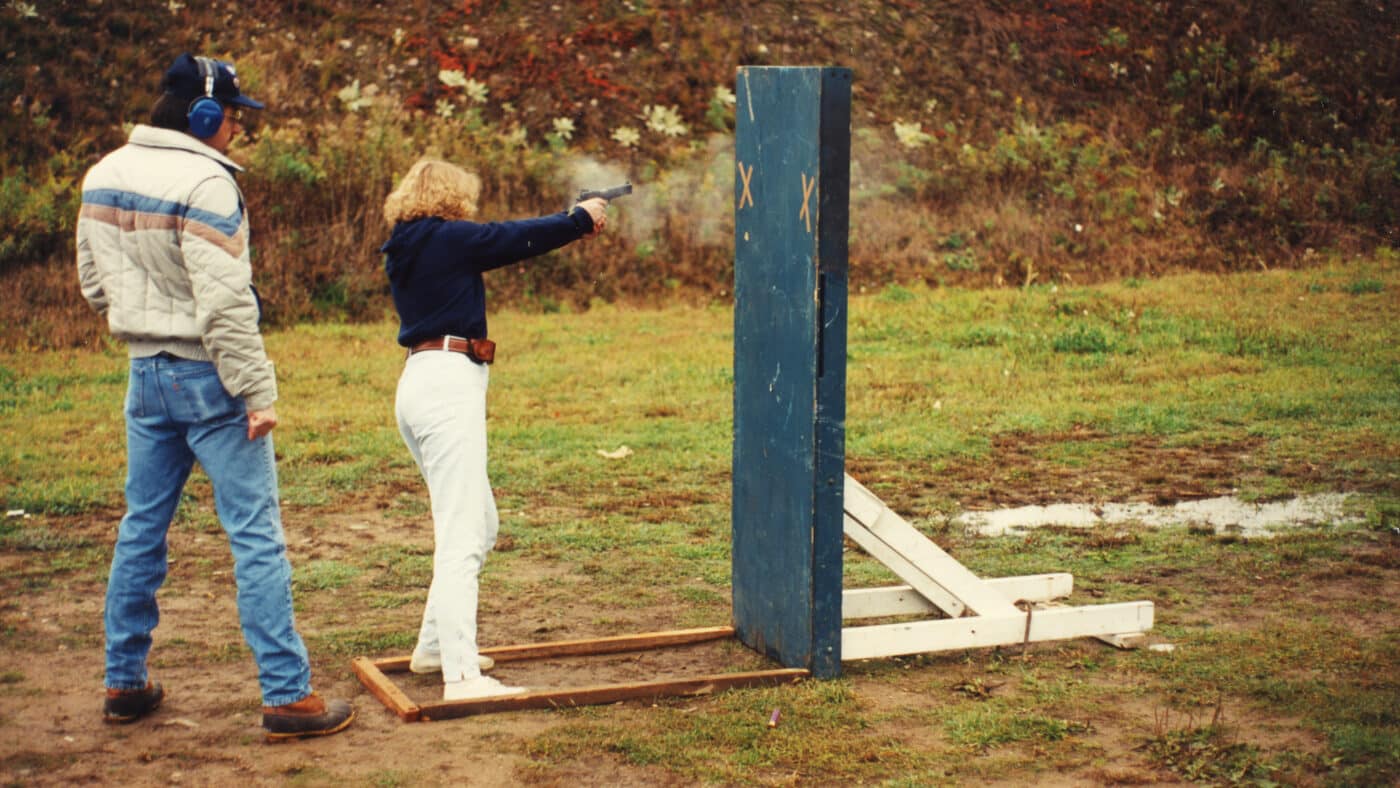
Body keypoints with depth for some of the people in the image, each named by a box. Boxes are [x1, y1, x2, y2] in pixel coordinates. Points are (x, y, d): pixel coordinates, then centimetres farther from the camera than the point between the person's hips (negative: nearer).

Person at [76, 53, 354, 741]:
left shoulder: (103, 176, 8)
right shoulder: (204, 183, -17)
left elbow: (95, 284, 15)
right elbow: (225, 304, -21)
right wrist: (257, 392, -19)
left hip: (144, 374, 8)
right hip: (207, 376, -8)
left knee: (142, 528, 17)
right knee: (256, 536, -4)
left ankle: (124, 683, 24)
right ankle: (287, 696, -3)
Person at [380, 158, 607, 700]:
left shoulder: (408, 249, 18)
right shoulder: (447, 238, -8)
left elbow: (503, 243, 24)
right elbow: (517, 238, -2)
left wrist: (568, 226, 25)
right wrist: (581, 218, 15)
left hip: (421, 385, 10)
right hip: (447, 384, -10)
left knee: (480, 526, 20)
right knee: (460, 537, -14)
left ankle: (435, 646, 26)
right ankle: (461, 676, -20)